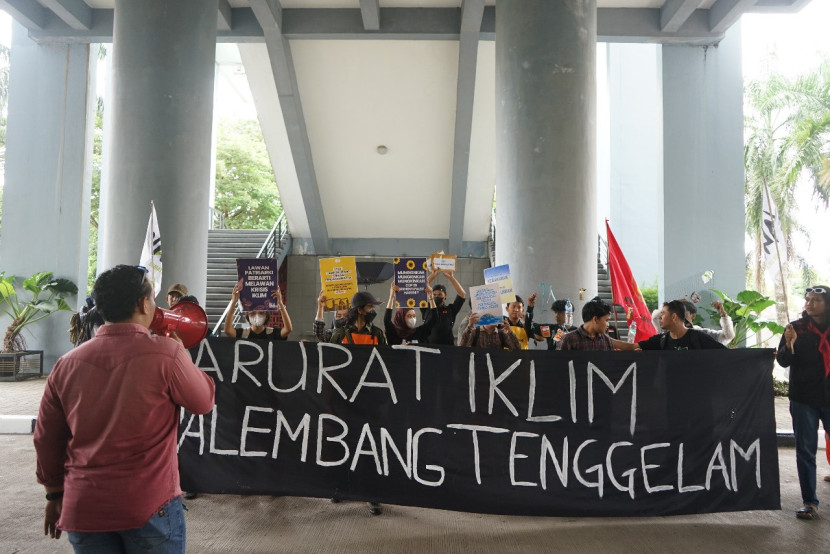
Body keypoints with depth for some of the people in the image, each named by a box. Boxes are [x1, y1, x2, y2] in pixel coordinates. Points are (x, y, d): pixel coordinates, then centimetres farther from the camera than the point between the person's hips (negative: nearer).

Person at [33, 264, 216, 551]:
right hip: (150, 505, -4)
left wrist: (55, 494, 20)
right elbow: (204, 402, 0)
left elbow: (46, 439, 7)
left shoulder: (67, 363, -1)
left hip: (83, 508, 4)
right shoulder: (166, 353, -15)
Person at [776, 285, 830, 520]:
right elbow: (783, 361, -4)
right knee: (805, 451, 4)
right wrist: (789, 344, -20)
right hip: (804, 399, 0)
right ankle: (809, 501, 13)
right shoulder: (796, 327, 0)